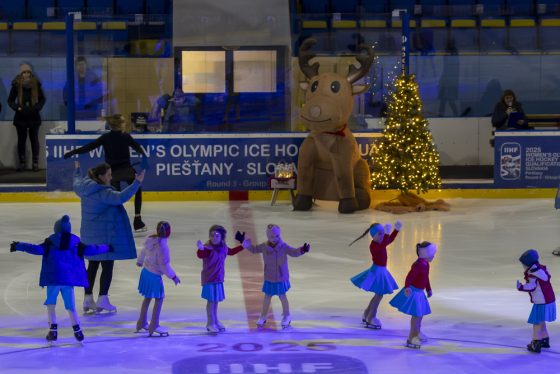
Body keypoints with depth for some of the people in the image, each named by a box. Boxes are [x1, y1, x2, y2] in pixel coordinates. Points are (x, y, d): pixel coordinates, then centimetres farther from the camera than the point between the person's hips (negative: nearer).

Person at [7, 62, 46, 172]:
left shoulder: (36, 84, -1)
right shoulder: (16, 85, -3)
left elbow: (42, 99, 8)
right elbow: (10, 100, 4)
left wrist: (38, 107, -9)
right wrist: (16, 107, -13)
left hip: (34, 116, 0)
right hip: (21, 117, 0)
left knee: (34, 140, 3)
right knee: (21, 140, 5)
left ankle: (35, 163, 8)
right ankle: (21, 163, 11)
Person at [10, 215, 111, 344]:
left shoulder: (50, 242, 1)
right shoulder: (76, 242, 8)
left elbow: (38, 249, -10)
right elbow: (90, 250, 10)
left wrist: (20, 246, -7)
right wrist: (106, 248, 23)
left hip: (53, 279, -3)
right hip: (70, 280, 3)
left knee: (50, 304, 9)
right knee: (71, 306, 13)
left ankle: (53, 330, 1)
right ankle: (77, 329, 8)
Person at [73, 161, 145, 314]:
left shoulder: (86, 188, 3)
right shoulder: (103, 193, -23)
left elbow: (77, 182, 26)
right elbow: (121, 197, -35)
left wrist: (77, 170, 44)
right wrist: (137, 183, -36)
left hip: (90, 234, 9)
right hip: (105, 234, -9)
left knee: (92, 265, 16)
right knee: (107, 266, 2)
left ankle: (88, 299, 20)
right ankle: (102, 299, 1)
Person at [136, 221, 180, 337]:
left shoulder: (150, 240, -2)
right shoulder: (162, 246, -26)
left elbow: (144, 252, 16)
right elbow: (164, 264, -22)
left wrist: (140, 262, 36)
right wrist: (173, 276, -10)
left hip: (145, 271, 9)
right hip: (154, 275, -9)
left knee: (147, 298, 22)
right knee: (159, 299, 4)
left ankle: (142, 323, 33)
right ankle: (154, 326, 7)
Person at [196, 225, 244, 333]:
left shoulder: (223, 247, 3)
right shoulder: (208, 248, -20)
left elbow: (231, 252, 25)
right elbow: (200, 255, -39)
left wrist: (242, 246, 25)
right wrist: (200, 249, -60)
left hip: (219, 278, 7)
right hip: (209, 279, -7)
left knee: (216, 300, 16)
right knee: (211, 300, -2)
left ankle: (215, 321, 29)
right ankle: (210, 323, 9)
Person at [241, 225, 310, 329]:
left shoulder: (283, 247, -15)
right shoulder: (264, 247, -5)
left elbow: (294, 252, -23)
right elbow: (253, 249, 9)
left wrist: (302, 250, -43)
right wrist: (244, 242, 1)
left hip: (281, 278, -3)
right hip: (269, 278, 3)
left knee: (282, 296, 5)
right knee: (267, 297, 12)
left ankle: (286, 316, 25)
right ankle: (263, 317, 27)